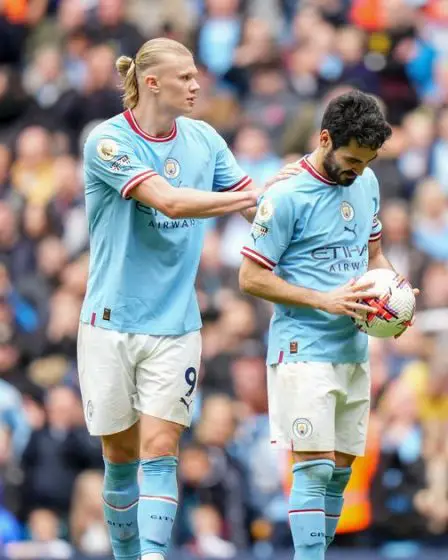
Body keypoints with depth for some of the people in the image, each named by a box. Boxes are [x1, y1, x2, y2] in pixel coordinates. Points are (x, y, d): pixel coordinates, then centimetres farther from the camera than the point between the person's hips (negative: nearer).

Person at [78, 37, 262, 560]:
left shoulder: (203, 139, 5)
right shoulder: (108, 141, -11)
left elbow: (255, 204, 10)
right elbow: (169, 201, -23)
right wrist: (250, 196, -23)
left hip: (174, 327, 3)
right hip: (111, 323, -3)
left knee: (159, 451, -8)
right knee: (121, 454, 6)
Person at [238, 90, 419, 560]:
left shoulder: (366, 183, 9)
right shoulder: (286, 195, -13)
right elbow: (251, 277, -11)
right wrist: (325, 300, -18)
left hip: (354, 349, 7)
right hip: (304, 349, -7)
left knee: (341, 469, 8)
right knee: (313, 468, -12)